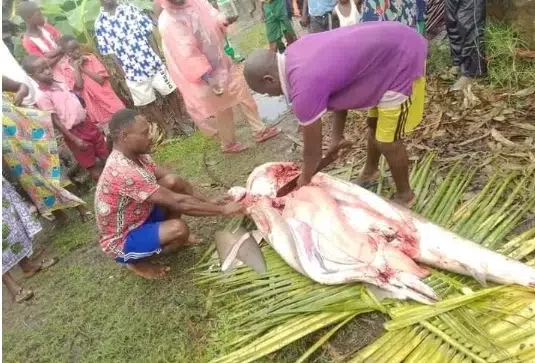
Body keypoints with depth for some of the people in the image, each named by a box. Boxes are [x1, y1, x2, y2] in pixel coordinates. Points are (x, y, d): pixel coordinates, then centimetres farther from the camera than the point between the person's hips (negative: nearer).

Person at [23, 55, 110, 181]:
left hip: (86, 123, 7)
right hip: (73, 132, -7)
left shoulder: (59, 82, 5)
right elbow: (55, 121, -17)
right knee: (94, 169, 5)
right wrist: (74, 139, -18)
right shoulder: (42, 97, -16)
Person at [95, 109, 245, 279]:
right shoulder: (124, 172, -35)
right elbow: (178, 203, -34)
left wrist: (209, 202, -9)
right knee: (179, 229, -31)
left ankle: (167, 237, 10)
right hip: (121, 241, -8)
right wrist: (223, 209, -25)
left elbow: (172, 179, 0)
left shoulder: (135, 155, -6)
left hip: (139, 219, 8)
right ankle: (137, 261, -2)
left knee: (173, 182, -8)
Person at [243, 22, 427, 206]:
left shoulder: (304, 90, -27)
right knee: (373, 123, 24)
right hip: (395, 42, 9)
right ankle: (371, 171, 47)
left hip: (403, 62, -9)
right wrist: (337, 134, 13)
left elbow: (312, 149, -12)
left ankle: (404, 195, 27)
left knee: (387, 142, 1)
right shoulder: (295, 52, 0)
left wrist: (304, 180, 6)